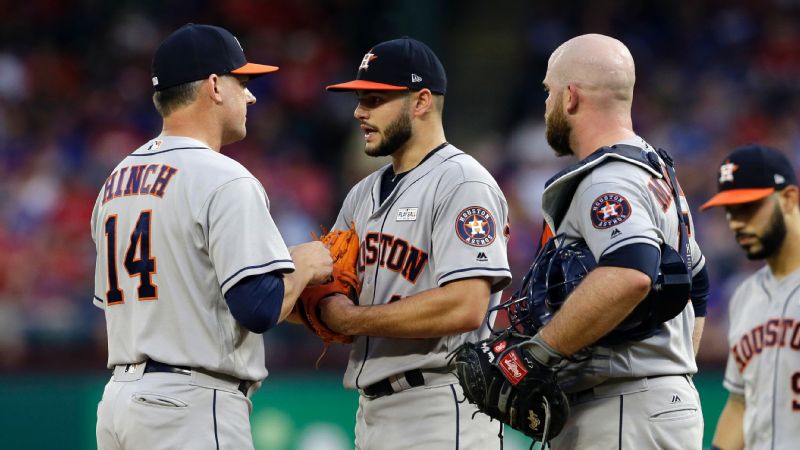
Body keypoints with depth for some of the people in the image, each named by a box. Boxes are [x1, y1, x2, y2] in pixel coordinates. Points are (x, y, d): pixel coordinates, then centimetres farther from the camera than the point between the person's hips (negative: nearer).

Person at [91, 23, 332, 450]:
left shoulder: (116, 180, 14)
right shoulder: (225, 180, -12)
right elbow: (260, 309, -20)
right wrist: (303, 264, 1)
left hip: (118, 399, 9)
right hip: (193, 404, -9)